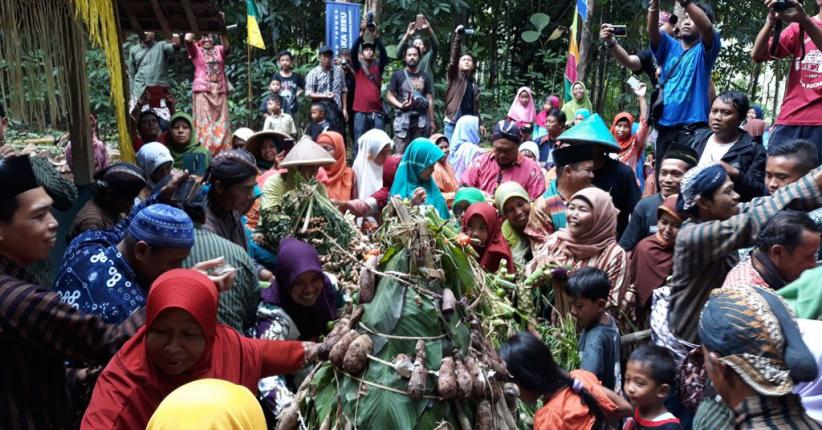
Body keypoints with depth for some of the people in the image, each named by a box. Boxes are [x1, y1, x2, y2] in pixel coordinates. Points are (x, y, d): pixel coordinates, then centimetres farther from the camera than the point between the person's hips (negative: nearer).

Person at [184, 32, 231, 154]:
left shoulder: (219, 50, 16)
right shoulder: (196, 49, 12)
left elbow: (226, 47, -5)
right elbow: (187, 39, -5)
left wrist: (222, 33, -16)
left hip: (220, 90, 2)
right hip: (203, 90, -2)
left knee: (221, 121, 2)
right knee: (204, 121, -6)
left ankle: (224, 151, 5)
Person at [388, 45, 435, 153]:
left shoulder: (424, 77, 14)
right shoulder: (398, 75, 6)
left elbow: (430, 100, 13)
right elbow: (390, 96, 5)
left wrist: (432, 121, 9)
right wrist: (400, 105, -14)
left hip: (421, 120, 2)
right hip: (403, 118, -2)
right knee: (401, 153, -7)